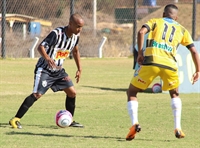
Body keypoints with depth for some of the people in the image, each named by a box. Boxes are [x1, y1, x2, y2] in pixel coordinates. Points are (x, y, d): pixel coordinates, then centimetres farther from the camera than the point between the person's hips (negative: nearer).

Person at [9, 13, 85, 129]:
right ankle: (15, 120, -16)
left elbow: (75, 51, 19)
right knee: (37, 94, -18)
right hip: (45, 69, -7)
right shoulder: (57, 34, -24)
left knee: (72, 92, 1)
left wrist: (79, 69, 18)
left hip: (58, 70, 7)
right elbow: (41, 47, -27)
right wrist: (47, 58, -45)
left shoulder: (76, 35, -1)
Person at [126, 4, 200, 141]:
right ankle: (178, 128, 16)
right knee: (175, 94, 30)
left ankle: (135, 123, -10)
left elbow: (141, 32, -1)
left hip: (150, 62, -2)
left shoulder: (155, 22, 20)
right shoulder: (182, 30, 24)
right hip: (169, 65, 2)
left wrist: (140, 54, 1)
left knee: (132, 93, 14)